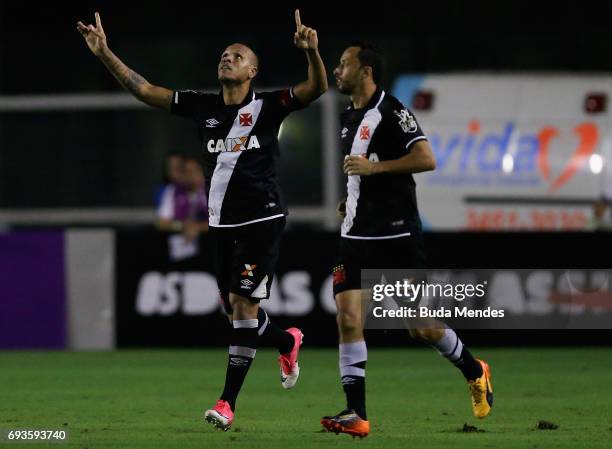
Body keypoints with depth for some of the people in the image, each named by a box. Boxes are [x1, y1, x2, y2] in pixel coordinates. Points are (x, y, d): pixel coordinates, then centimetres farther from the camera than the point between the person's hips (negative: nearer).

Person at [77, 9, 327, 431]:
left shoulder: (268, 106, -5)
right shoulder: (203, 107, 7)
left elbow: (317, 88, -18)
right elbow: (144, 89, 7)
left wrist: (312, 51, -37)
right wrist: (105, 54, -1)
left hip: (262, 220, -6)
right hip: (223, 222, 6)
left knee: (244, 305, -11)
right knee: (235, 307, 12)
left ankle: (228, 402, -10)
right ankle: (287, 341, 42)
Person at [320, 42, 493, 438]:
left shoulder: (391, 111, -11)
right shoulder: (349, 119, 15)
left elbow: (426, 159, -21)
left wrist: (373, 168, -24)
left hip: (396, 235, -7)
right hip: (357, 236, 7)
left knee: (420, 326, 1)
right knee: (348, 318, -8)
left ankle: (474, 371, 28)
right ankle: (357, 414, -9)